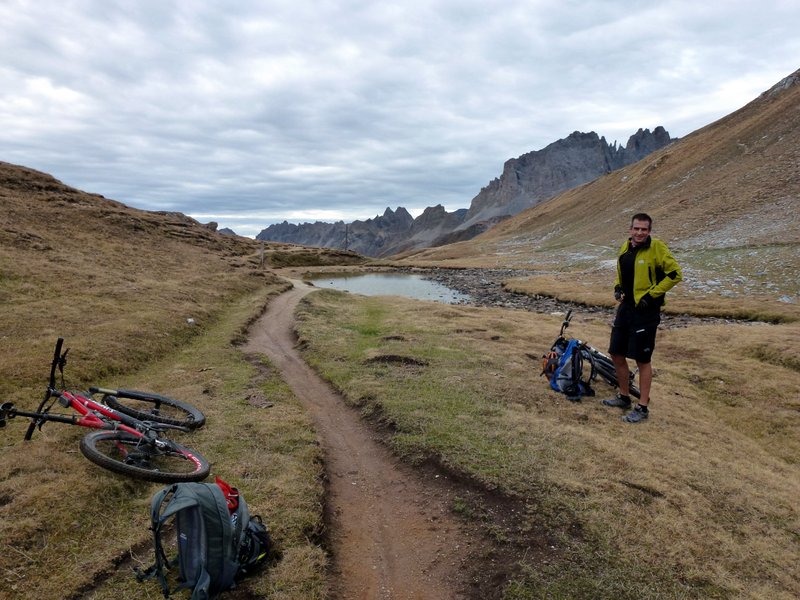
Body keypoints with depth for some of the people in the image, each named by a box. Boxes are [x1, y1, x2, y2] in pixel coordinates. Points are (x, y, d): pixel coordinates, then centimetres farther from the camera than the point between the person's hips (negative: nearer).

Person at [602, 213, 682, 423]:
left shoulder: (656, 248, -11)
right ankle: (624, 397, 31)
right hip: (626, 307, 7)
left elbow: (675, 273, -11)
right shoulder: (625, 247, 9)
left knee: (642, 360, 0)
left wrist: (651, 295, -15)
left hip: (646, 311, -7)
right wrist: (618, 287, 4)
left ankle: (642, 408, 13)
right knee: (617, 354, 12)